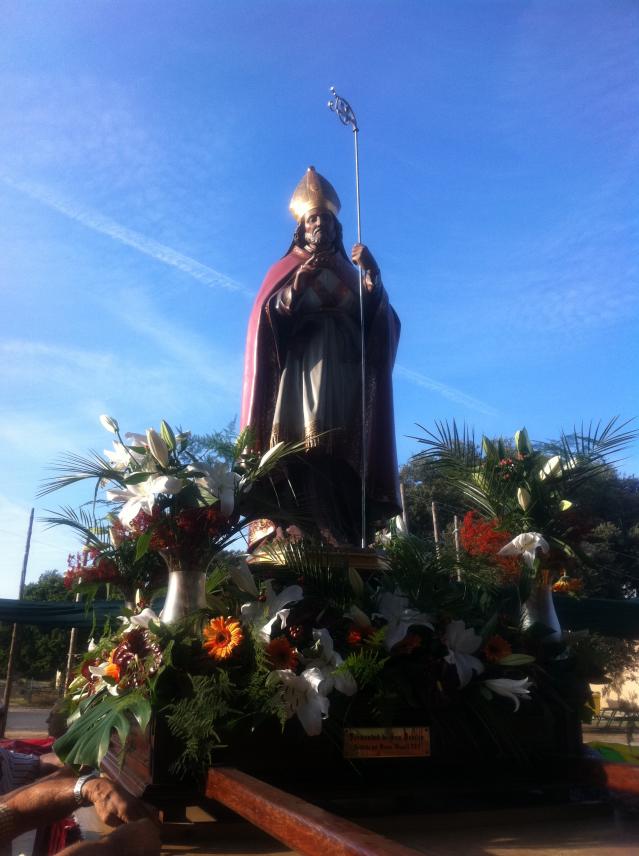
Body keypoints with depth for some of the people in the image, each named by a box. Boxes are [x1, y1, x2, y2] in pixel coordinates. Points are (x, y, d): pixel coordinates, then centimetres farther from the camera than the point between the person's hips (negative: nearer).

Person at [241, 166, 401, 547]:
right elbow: (267, 320, 3)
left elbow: (381, 325, 9)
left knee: (345, 459, -12)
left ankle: (347, 547, -17)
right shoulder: (286, 270, 20)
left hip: (346, 377, 2)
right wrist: (297, 287, -13)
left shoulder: (353, 274, 25)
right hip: (300, 375, -2)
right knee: (300, 455, -21)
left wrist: (374, 280, -7)